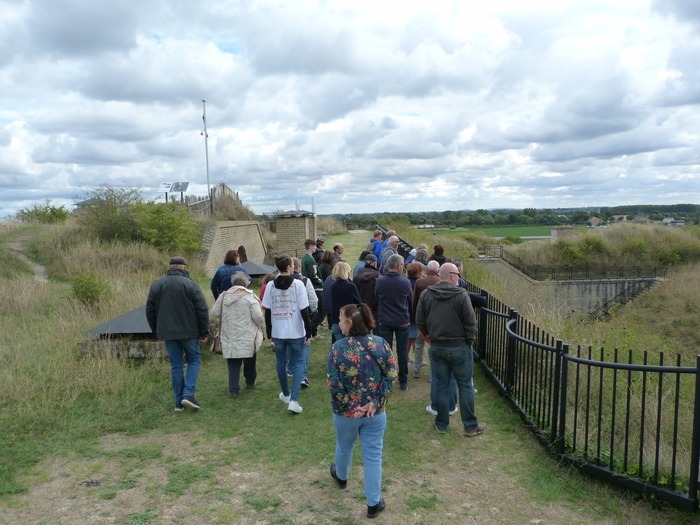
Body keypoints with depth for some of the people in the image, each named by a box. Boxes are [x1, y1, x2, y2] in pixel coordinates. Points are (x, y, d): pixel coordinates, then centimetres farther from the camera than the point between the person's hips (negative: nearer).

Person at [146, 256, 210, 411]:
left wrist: (156, 331, 20)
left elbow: (150, 311, 10)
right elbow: (202, 311, -10)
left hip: (168, 333, 3)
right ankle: (188, 394, -2)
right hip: (189, 331, -3)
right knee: (194, 360, 12)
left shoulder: (156, 285, 5)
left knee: (176, 365, 10)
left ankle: (179, 401, 12)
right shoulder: (191, 284, -8)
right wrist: (204, 332, -2)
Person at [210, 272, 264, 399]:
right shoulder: (250, 297, -11)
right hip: (248, 338, -2)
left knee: (233, 364, 9)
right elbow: (258, 316, -15)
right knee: (249, 361, 19)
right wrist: (262, 327, 4)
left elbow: (214, 313, 6)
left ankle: (233, 390, 7)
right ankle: (250, 382, 35)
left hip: (229, 337, 2)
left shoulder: (223, 296, 1)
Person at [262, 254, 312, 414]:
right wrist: (309, 332, -3)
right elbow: (304, 311, -11)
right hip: (295, 332, -3)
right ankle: (294, 400, -4)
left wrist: (269, 333, 11)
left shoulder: (270, 286, -3)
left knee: (281, 362, 18)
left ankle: (286, 395, 33)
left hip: (278, 332, 3)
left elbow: (267, 312, 1)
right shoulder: (298, 284, -11)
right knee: (298, 363, 7)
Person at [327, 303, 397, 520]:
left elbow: (334, 384, -17)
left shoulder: (338, 348, -17)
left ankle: (341, 476, 54)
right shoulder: (381, 344, -9)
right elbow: (391, 375, -10)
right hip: (375, 412, 1)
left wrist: (348, 406, -9)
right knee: (373, 456, 12)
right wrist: (376, 402, -10)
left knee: (344, 446, 26)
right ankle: (373, 504, 20)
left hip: (345, 412, 0)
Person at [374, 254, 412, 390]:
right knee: (402, 352, 10)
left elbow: (376, 299, 4)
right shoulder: (405, 282, -13)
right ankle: (403, 382, 18)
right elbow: (411, 299, 1)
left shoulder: (379, 281, -9)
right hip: (402, 321, -1)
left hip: (384, 321, 1)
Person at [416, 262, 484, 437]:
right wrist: (469, 341, 1)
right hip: (459, 347, -3)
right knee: (465, 386, 9)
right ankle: (470, 426, 18)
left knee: (441, 386, 14)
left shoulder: (426, 294, -2)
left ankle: (441, 424, 23)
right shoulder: (461, 294, -14)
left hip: (436, 348, 4)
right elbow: (471, 322, -14)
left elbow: (420, 321, 2)